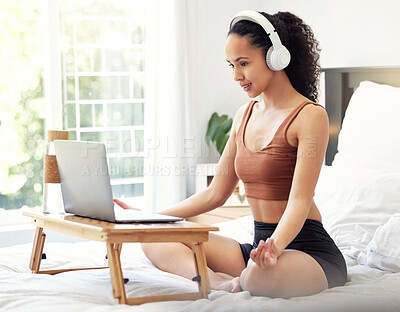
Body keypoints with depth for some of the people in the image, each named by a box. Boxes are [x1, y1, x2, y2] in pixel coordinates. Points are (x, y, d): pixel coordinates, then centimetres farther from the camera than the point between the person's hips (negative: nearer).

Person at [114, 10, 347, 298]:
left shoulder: (310, 116, -11)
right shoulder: (245, 116, 13)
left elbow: (300, 201, -21)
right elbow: (215, 193, 16)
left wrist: (274, 247, -40)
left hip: (309, 248, -8)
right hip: (261, 245, 8)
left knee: (261, 276, -43)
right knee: (154, 239, -5)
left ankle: (237, 282, -8)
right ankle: (220, 282, -28)